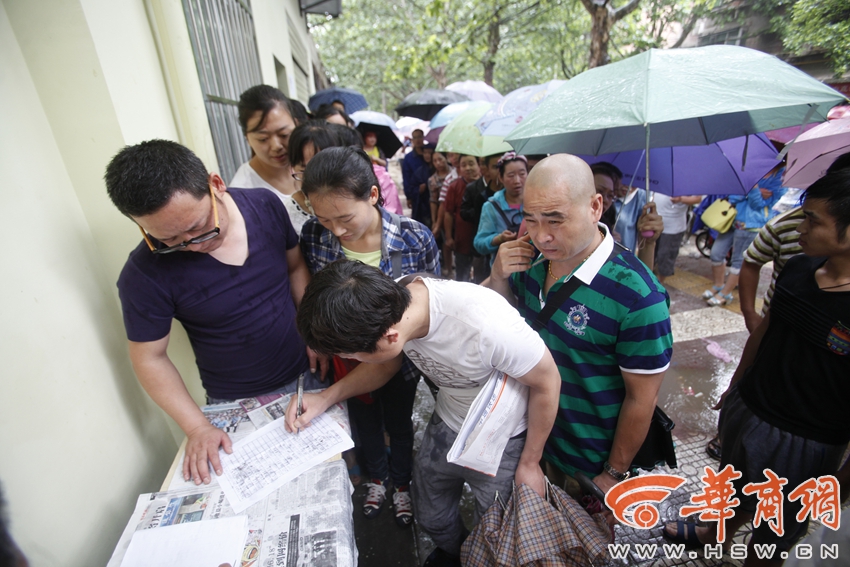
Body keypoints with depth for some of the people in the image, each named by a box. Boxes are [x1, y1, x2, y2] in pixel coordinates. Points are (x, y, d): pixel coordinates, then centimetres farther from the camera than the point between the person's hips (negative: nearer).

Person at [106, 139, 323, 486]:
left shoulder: (265, 206, -13)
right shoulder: (145, 274, -21)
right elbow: (150, 358, -9)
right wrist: (197, 427, -14)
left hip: (308, 374, 3)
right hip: (238, 405, -2)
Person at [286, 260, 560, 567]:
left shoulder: (485, 324, -41)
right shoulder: (395, 303, -22)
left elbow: (547, 380, -22)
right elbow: (387, 362, 0)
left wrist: (529, 463, -9)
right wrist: (326, 398, -13)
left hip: (502, 442, -4)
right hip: (447, 425, 5)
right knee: (431, 518, 24)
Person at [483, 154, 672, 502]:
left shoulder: (637, 296, -30)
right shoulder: (533, 257, -12)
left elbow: (641, 399, -20)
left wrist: (614, 474, -9)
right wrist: (498, 277, -21)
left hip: (591, 460, -5)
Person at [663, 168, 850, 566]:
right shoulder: (797, 269, -7)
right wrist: (735, 385, 15)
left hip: (803, 444, -6)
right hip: (745, 409, 6)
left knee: (774, 533, 21)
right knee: (735, 487, 32)